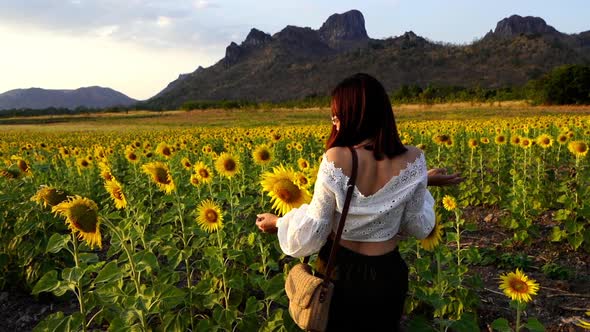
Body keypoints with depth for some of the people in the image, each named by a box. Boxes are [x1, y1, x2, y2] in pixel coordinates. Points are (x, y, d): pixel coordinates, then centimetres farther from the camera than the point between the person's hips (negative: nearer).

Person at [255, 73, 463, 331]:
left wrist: (279, 222, 3)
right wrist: (426, 183, 11)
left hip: (339, 270, -2)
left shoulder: (336, 159, -24)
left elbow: (315, 227, -15)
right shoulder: (412, 161, -15)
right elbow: (418, 227, -3)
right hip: (387, 274, 3)